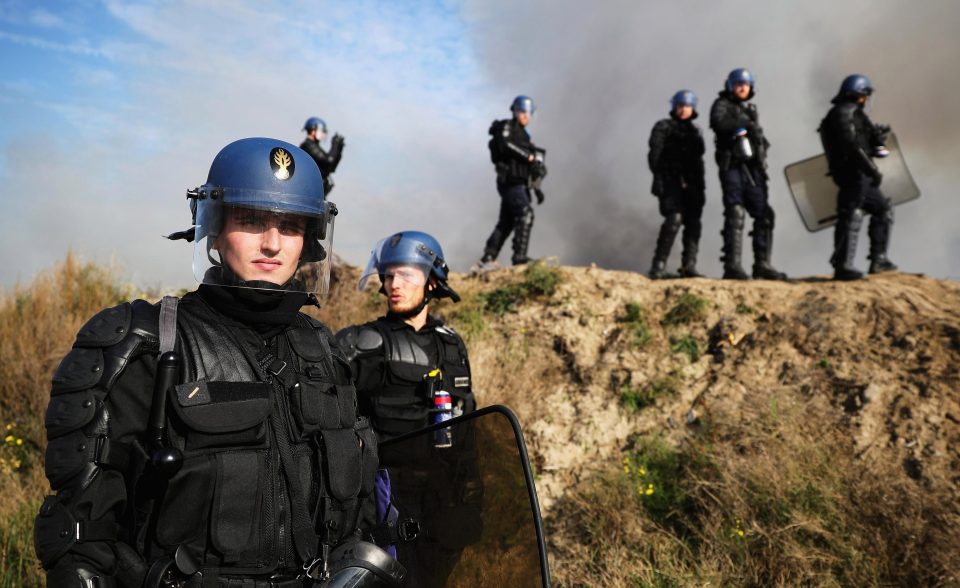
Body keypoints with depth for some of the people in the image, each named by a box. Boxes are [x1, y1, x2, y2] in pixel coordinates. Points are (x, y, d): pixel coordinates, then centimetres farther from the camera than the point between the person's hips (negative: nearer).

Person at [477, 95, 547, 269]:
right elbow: (504, 144, -21)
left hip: (519, 183, 9)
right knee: (525, 214, -22)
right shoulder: (507, 126, 1)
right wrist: (528, 156, -19)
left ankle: (488, 259, 14)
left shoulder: (523, 134, 26)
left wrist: (536, 187, 21)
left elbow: (532, 167, 26)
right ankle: (519, 256, -26)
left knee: (506, 222, 9)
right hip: (510, 181, -9)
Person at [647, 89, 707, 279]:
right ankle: (658, 266, -21)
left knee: (693, 222, -2)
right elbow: (655, 154, -5)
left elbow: (699, 161, 23)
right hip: (671, 180, -6)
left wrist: (701, 188, 16)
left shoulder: (695, 131, 23)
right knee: (674, 218, -21)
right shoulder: (663, 126, 6)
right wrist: (658, 178, -18)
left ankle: (689, 266, 1)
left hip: (690, 183, 6)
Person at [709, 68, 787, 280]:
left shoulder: (751, 109, 24)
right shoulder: (722, 105, 6)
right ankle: (732, 266, -12)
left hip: (753, 169, 6)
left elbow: (760, 139, 23)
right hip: (732, 167, -6)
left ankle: (762, 264, 6)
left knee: (764, 215, 1)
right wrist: (745, 122, -16)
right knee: (735, 215, -12)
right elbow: (719, 122, -17)